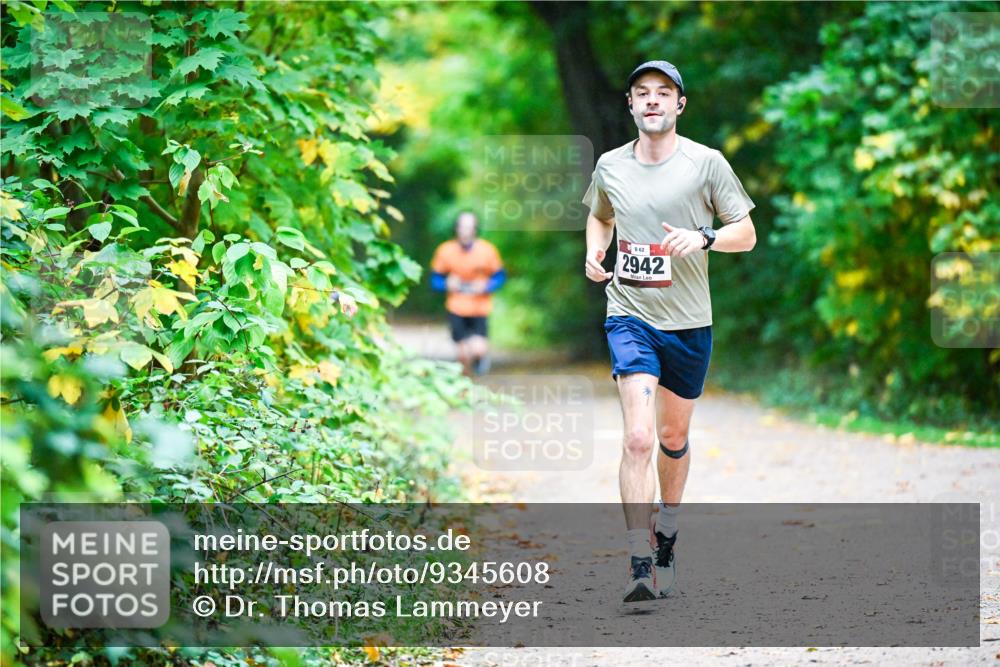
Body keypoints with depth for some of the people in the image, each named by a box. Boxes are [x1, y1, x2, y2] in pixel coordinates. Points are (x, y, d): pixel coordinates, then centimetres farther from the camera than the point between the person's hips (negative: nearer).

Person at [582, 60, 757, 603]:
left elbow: (747, 234, 0)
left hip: (689, 323, 1)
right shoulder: (610, 166, 4)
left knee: (673, 437, 15)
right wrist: (594, 253, 4)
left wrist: (703, 237, -19)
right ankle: (640, 566, -22)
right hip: (630, 317, -1)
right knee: (638, 437, -17)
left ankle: (666, 537, 39)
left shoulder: (706, 162, -3)